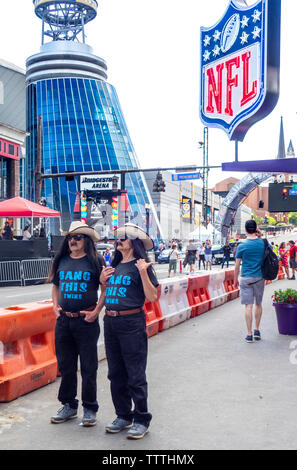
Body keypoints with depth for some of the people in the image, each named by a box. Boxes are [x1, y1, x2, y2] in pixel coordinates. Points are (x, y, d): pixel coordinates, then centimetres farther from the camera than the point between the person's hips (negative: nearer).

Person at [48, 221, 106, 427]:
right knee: (65, 365, 13)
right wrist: (56, 306, 6)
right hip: (63, 321, 5)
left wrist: (96, 311, -10)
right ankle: (69, 406, 28)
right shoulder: (61, 261, 8)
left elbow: (105, 289, -2)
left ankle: (90, 409, 17)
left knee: (88, 367, 3)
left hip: (86, 321, -4)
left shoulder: (95, 261, -5)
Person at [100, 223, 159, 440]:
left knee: (135, 375, 0)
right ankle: (124, 416, 28)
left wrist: (143, 273, -22)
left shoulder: (140, 265, -8)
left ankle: (142, 420, 14)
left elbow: (152, 296, -14)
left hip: (132, 323, -7)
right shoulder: (115, 266, 13)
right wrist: (103, 280, 5)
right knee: (116, 373, 15)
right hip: (110, 322, 8)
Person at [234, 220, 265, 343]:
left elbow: (237, 265, -4)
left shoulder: (242, 246, -7)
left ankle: (249, 334, 1)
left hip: (246, 278, -2)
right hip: (260, 277, 2)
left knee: (248, 306, -1)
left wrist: (235, 279, 9)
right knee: (258, 304, 17)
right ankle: (257, 330, 24)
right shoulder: (263, 243, -1)